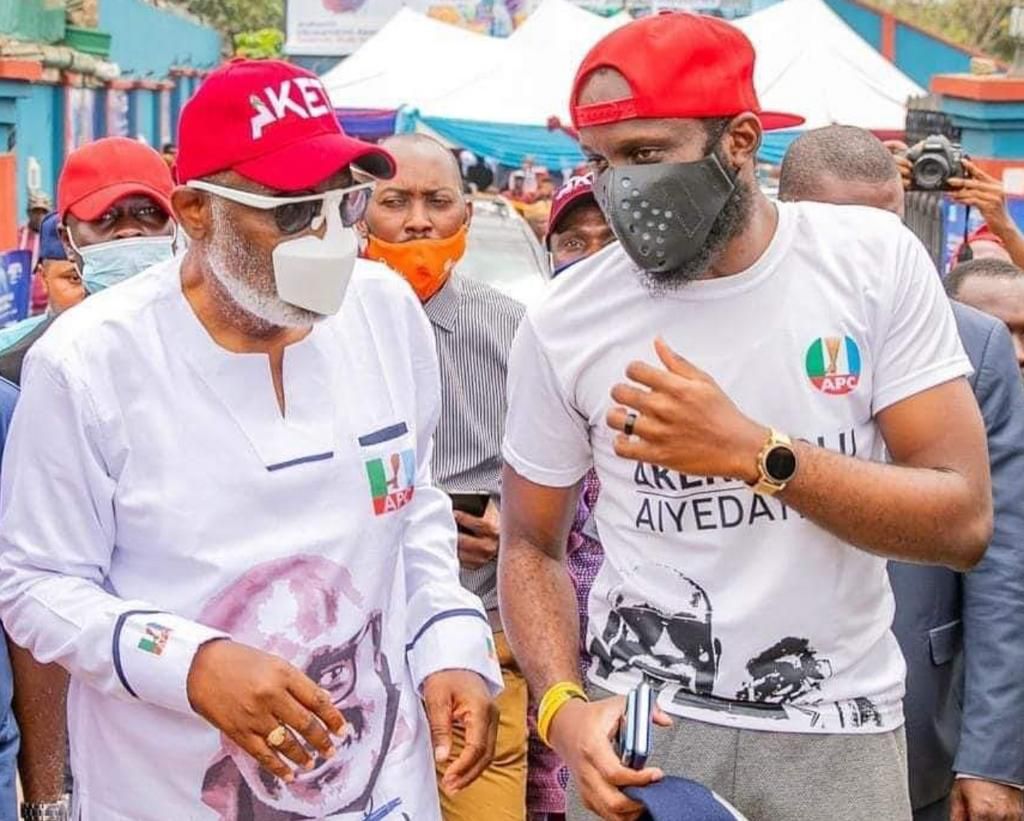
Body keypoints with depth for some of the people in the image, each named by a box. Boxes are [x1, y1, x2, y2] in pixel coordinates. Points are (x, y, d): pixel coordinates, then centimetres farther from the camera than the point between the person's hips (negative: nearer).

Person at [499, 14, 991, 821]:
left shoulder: (877, 261, -9)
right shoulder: (564, 323, -7)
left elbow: (962, 521, -12)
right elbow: (530, 545, 3)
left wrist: (754, 453, -24)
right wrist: (565, 706, -15)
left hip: (835, 731, 0)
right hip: (643, 725, 0)